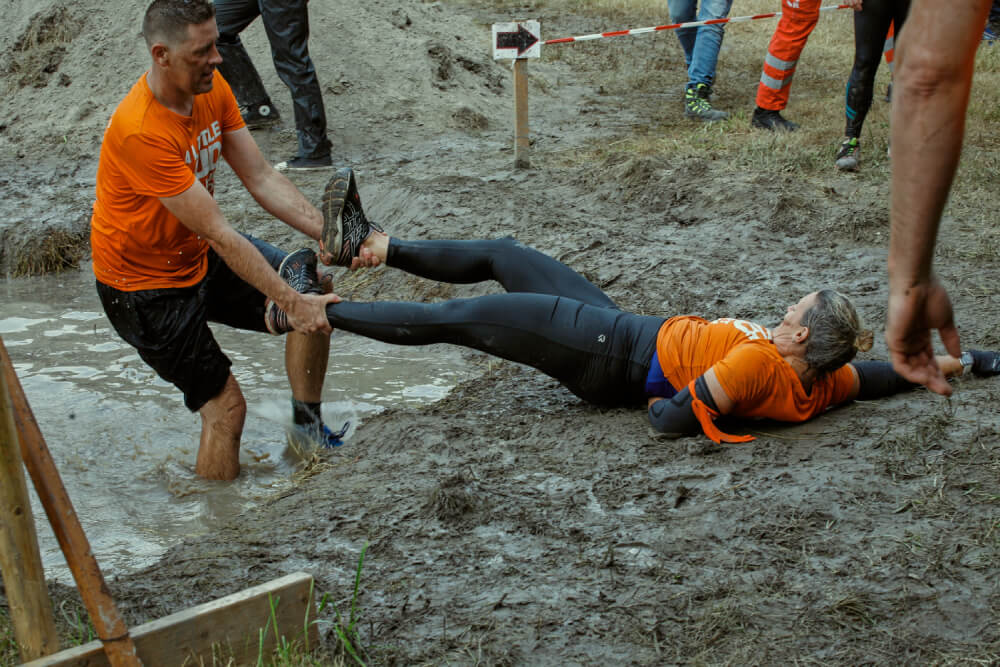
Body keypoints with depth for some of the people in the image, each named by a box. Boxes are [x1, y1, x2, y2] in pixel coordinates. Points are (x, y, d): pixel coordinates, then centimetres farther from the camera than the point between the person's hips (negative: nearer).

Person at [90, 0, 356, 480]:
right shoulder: (140, 131, -33)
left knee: (315, 298, -2)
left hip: (198, 255, 8)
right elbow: (218, 233, -32)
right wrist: (288, 301, -30)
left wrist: (326, 233, -20)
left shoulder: (211, 87, -9)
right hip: (146, 286, -8)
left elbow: (261, 179, -7)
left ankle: (309, 432, 15)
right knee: (225, 408, -7)